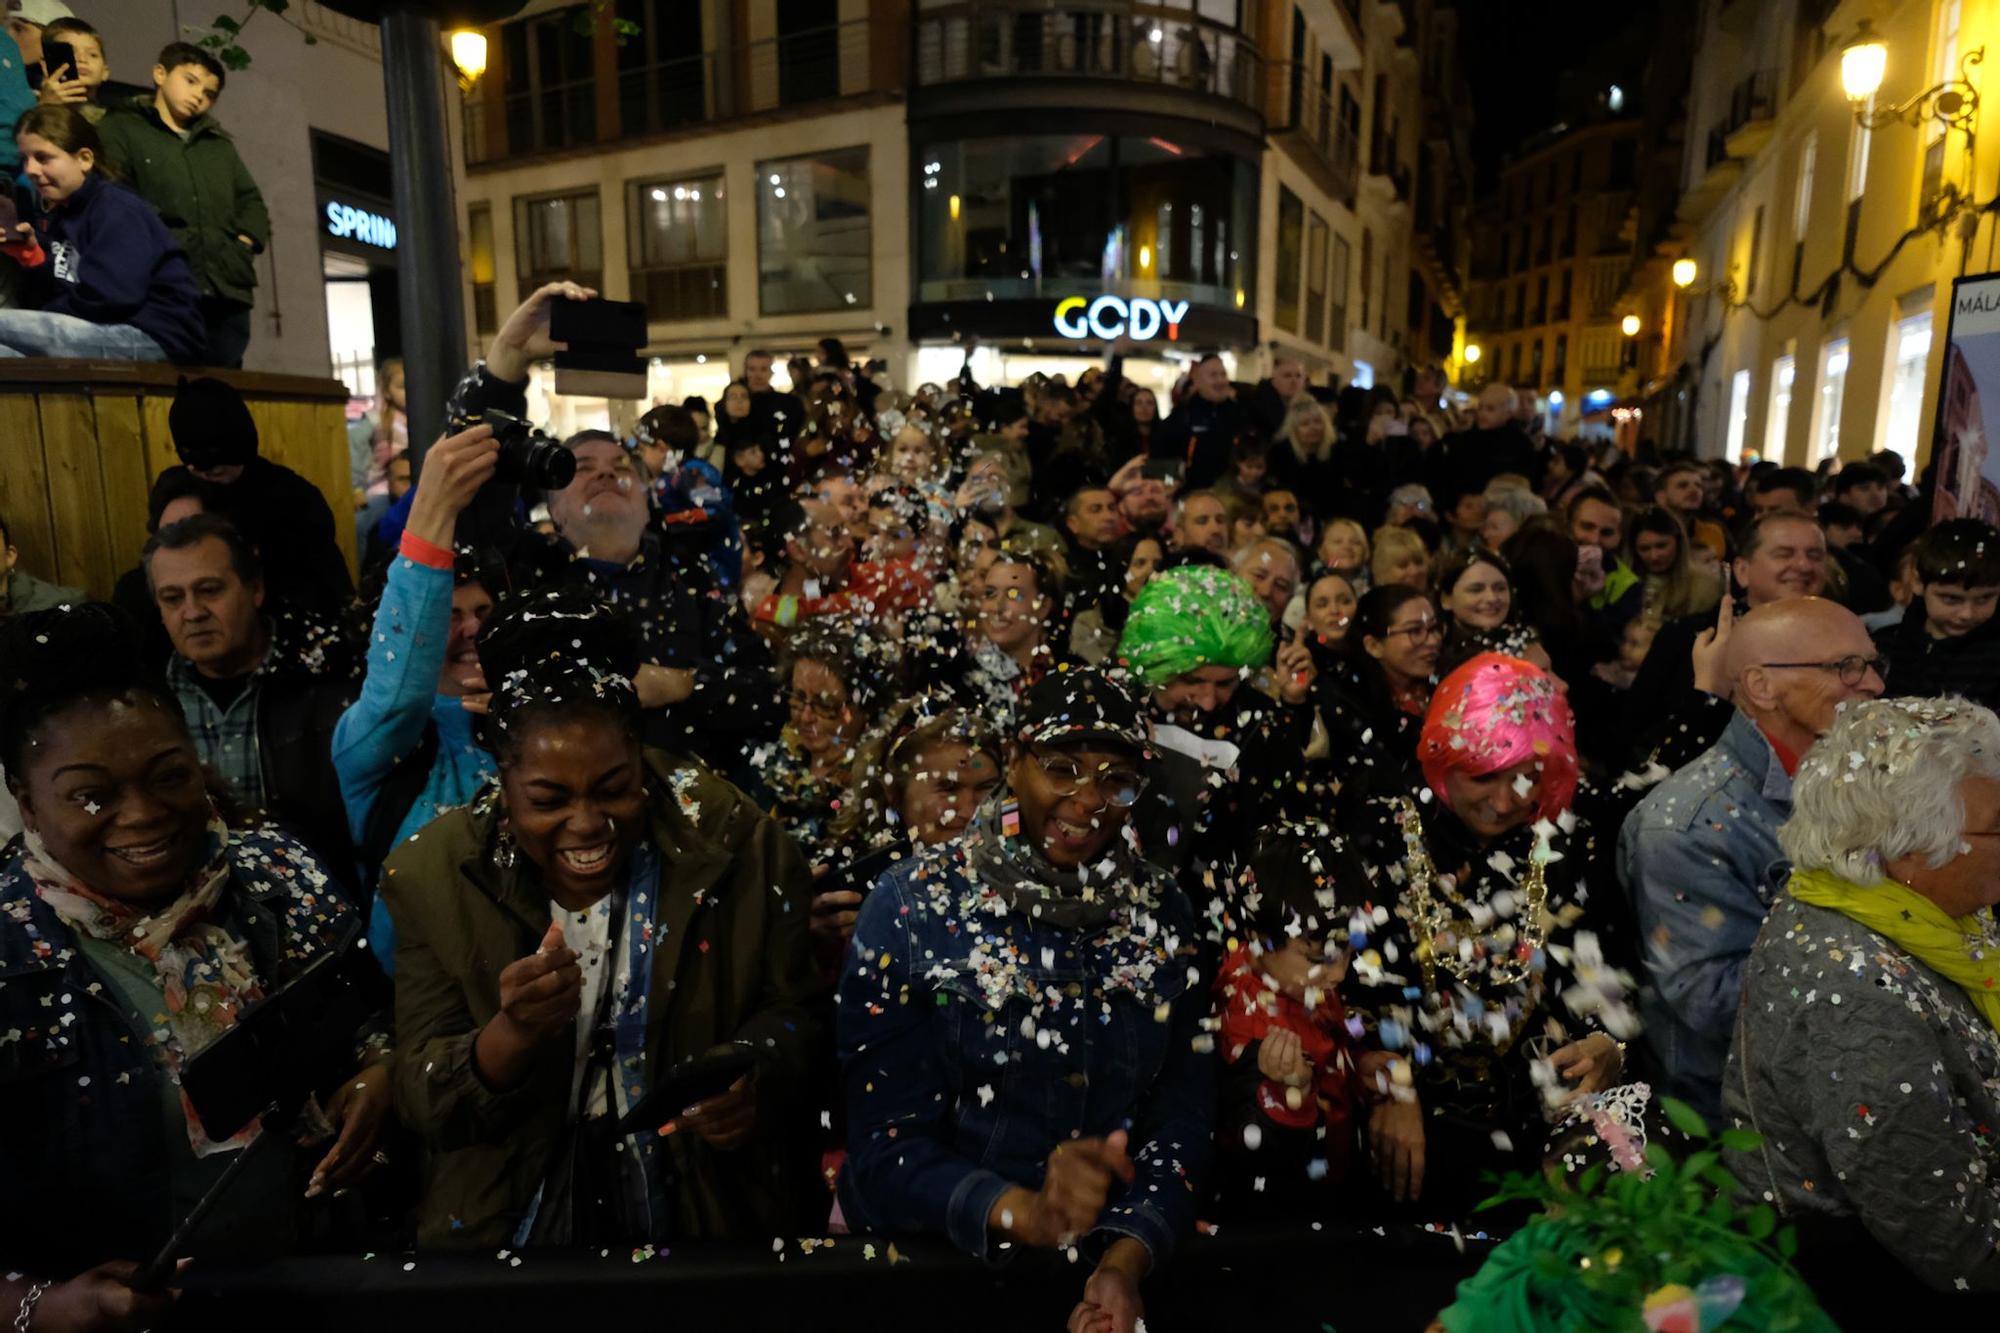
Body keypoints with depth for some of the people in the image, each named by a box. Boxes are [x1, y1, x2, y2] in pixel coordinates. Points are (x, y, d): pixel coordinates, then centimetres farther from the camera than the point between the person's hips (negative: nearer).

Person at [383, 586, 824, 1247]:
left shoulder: (736, 843, -11)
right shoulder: (433, 874, -8)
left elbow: (792, 1011, -1)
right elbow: (422, 1105, -7)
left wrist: (752, 1072, -21)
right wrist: (512, 1033, -26)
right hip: (515, 1209, 0)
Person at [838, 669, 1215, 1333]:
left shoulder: (1160, 914, 1)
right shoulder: (912, 904, -8)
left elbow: (1180, 1120, 2)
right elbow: (887, 1140, -9)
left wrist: (1125, 1260, -13)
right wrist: (1025, 1213, -23)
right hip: (930, 1263, -2)